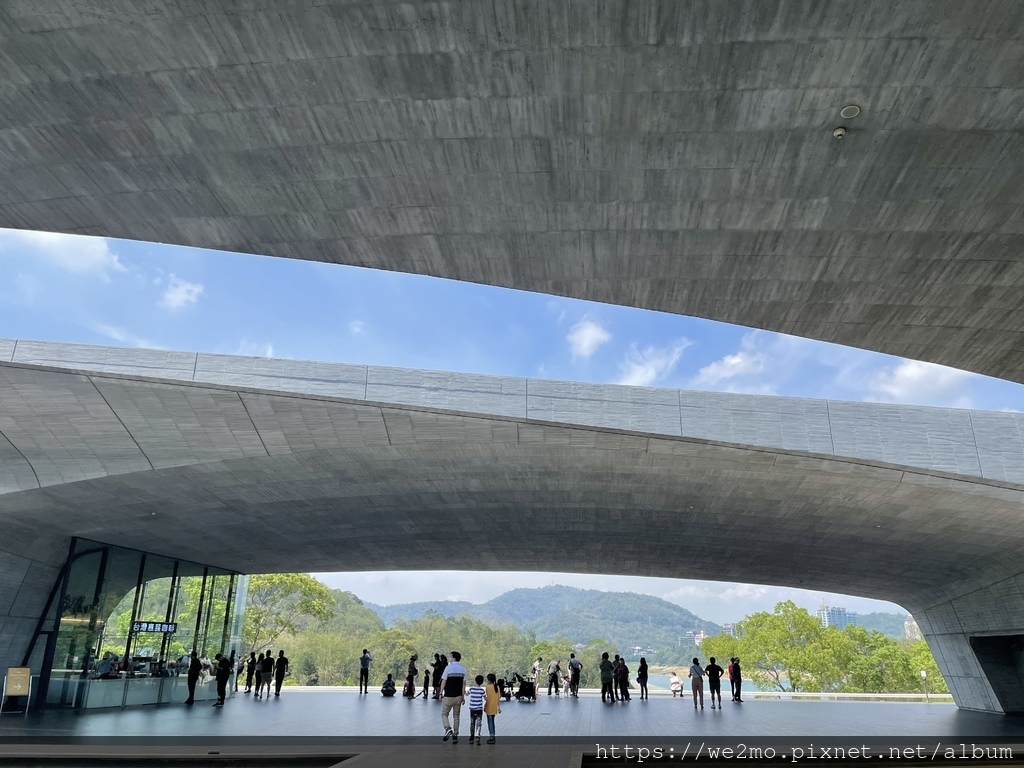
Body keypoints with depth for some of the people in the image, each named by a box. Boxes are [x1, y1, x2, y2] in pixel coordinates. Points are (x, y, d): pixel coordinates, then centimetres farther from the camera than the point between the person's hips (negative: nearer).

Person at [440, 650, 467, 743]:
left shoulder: (448, 668, -10)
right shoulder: (463, 669, 4)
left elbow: (444, 682, -8)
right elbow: (463, 684, 4)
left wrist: (441, 693, 2)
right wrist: (463, 696, 9)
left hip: (448, 696, -4)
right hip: (458, 696, 4)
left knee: (444, 714, 9)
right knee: (456, 716, 13)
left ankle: (448, 729, -14)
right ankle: (455, 735, 11)